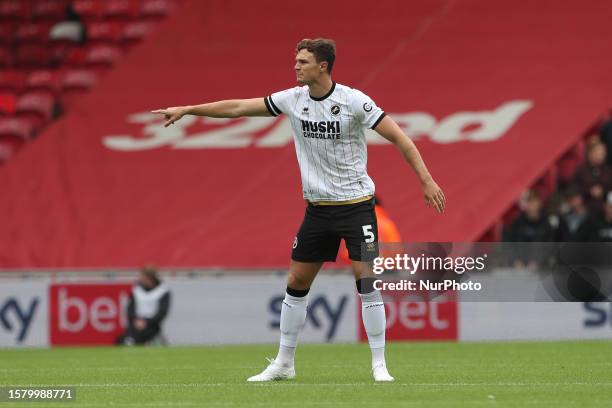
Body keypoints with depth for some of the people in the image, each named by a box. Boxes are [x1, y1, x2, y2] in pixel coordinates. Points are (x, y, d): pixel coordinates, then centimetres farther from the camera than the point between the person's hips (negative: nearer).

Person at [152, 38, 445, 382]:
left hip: (356, 203, -5)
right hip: (318, 208, 5)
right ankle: (284, 363, 18)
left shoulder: (354, 101, -14)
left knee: (367, 279, -13)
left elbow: (399, 137, -12)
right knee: (297, 283, 6)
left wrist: (426, 180, -17)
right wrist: (187, 109, 4)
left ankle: (379, 365, -5)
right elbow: (238, 108, 4)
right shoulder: (293, 100, -1)